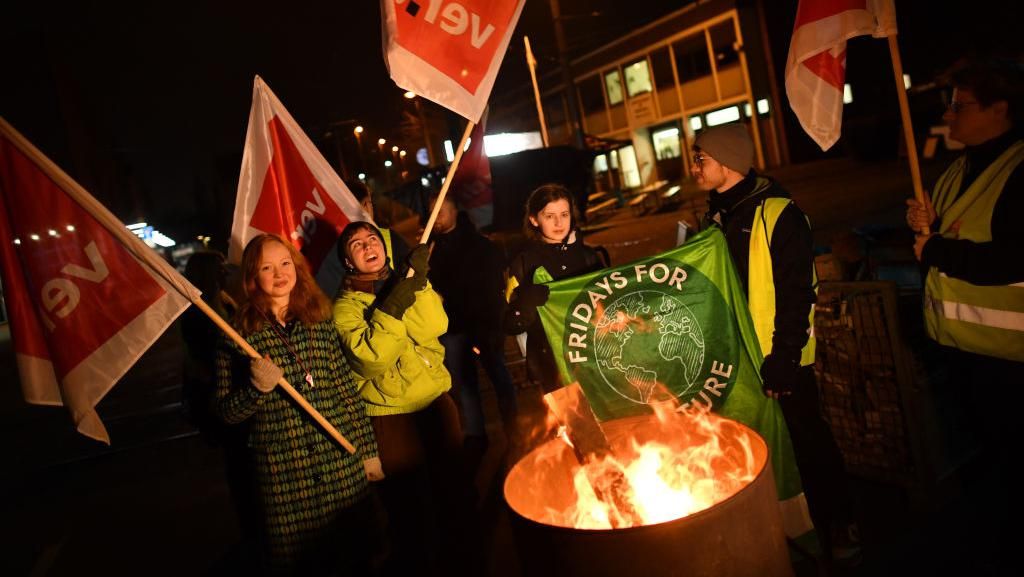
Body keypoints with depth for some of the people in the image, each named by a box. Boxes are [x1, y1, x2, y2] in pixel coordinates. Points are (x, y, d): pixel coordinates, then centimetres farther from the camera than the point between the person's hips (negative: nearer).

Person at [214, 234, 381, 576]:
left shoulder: (321, 322, 5)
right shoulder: (238, 334, -3)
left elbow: (347, 389, 8)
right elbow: (227, 413, 0)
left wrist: (368, 449, 8)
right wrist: (258, 388, -20)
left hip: (343, 465, 2)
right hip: (284, 475, -2)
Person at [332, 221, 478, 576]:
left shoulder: (404, 283, 7)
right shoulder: (346, 306, -5)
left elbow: (434, 328, -11)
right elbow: (372, 359, -20)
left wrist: (418, 283, -20)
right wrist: (391, 307, -26)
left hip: (436, 399, 4)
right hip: (390, 412, -3)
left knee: (453, 486, 10)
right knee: (407, 500, 5)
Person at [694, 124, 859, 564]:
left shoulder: (777, 213, -15)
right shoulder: (717, 214, 7)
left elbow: (796, 294, -18)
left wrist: (783, 357, -20)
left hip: (778, 358, -7)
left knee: (807, 440, 7)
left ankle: (840, 526, 27)